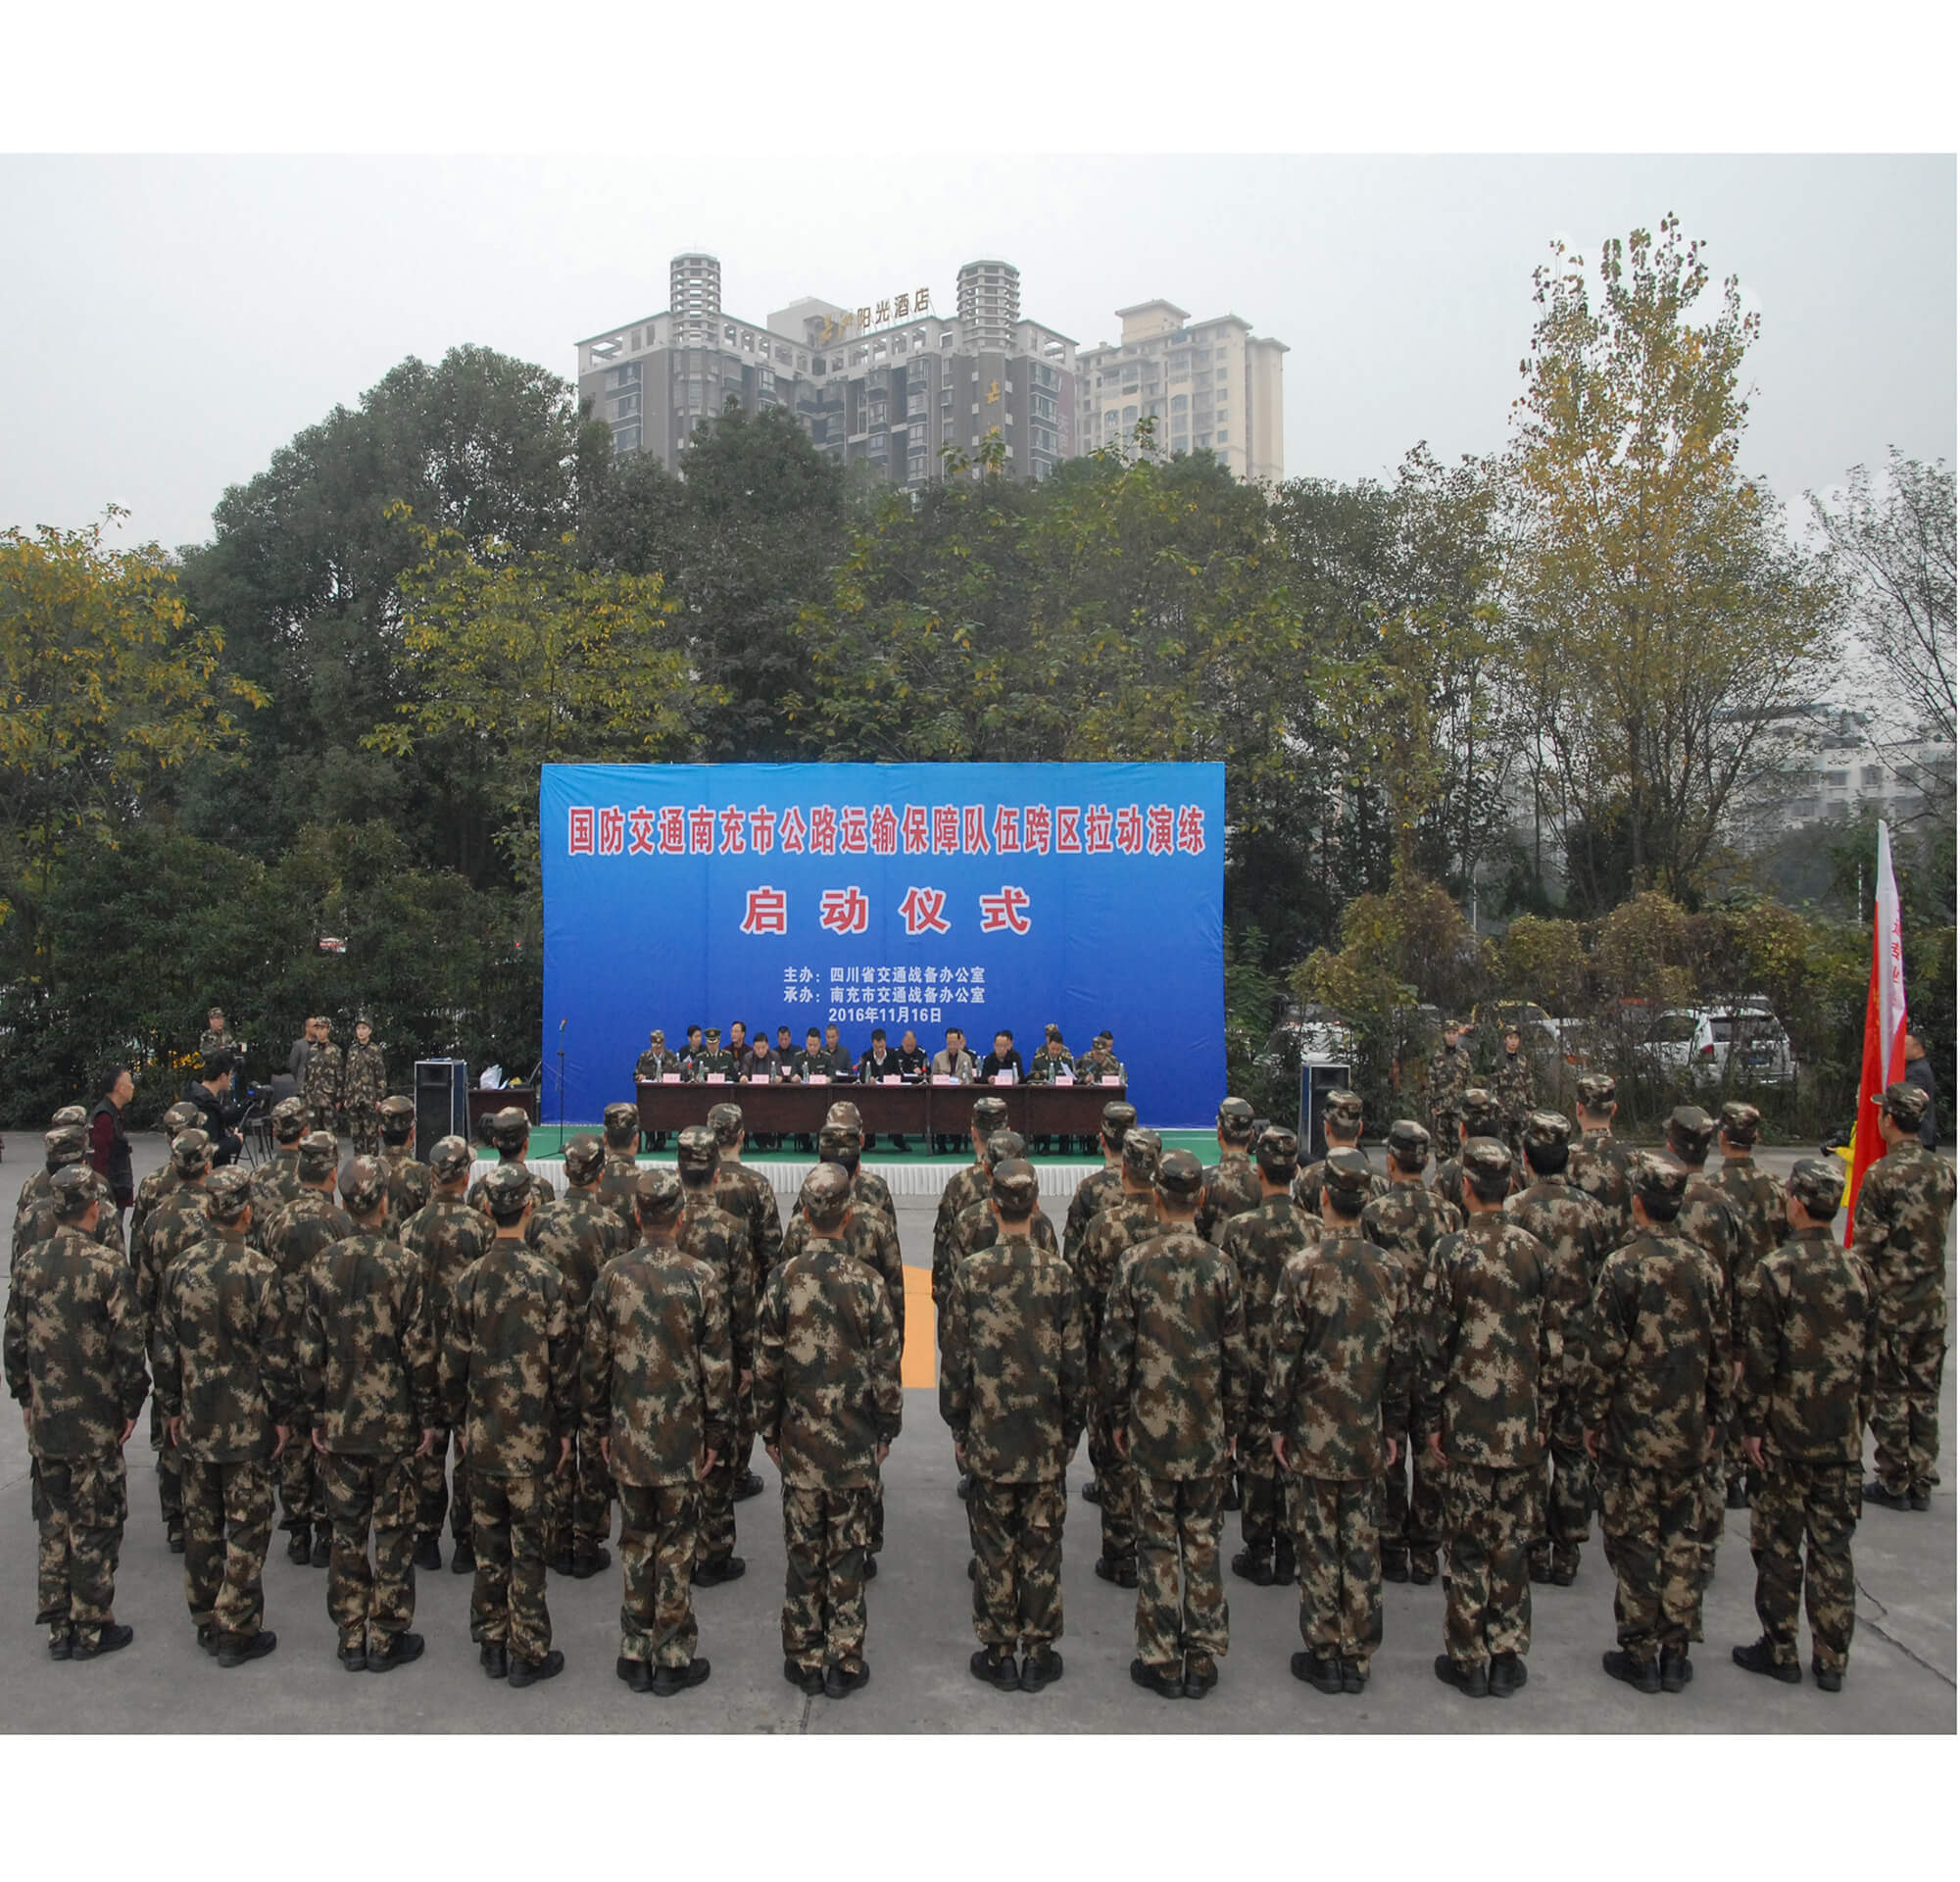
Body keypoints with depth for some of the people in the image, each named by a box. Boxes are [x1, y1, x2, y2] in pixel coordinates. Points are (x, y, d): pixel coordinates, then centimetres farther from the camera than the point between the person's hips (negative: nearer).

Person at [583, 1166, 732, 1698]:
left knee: (635, 1544, 14)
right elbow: (718, 1364, -8)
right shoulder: (700, 1277, -11)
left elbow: (594, 1359, 3)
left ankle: (635, 1657, 22)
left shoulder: (612, 1275, -3)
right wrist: (717, 1433, 2)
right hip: (682, 1439, -2)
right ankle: (672, 1660, 16)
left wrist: (597, 1428, 14)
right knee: (676, 1549, 8)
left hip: (626, 1439, 2)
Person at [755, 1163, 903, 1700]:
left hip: (798, 1443, 1)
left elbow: (766, 1365, -2)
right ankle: (844, 1663, 18)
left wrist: (770, 1430, 11)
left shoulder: (782, 1279, -9)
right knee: (847, 1555, 10)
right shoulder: (866, 1282, -13)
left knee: (802, 1553, 13)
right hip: (854, 1445, -1)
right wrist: (886, 1430, 8)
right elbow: (886, 1367, -6)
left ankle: (803, 1660, 23)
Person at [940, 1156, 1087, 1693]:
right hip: (1046, 1441, 1)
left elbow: (955, 1360, -4)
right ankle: (1039, 1655, 19)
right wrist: (1072, 1429, 10)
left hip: (987, 1438, -1)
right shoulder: (1059, 1273, -7)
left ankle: (998, 1654, 18)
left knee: (993, 1549, 10)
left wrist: (957, 1428, 8)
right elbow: (1075, 1363, -2)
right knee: (1042, 1547, 11)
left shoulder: (970, 1273, -9)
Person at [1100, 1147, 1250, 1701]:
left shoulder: (1134, 1262, -9)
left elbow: (1115, 1348, -5)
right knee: (1202, 1538, 12)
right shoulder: (1220, 1266, -6)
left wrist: (1119, 1416, 8)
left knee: (1157, 1541, 8)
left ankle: (1161, 1660, 15)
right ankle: (1202, 1660, 19)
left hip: (1151, 1428, -1)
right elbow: (1236, 1356, -1)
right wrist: (1233, 1425, 11)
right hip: (1207, 1430, 2)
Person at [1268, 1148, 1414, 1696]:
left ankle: (1324, 1656, 16)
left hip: (1313, 1434, -4)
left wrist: (1278, 1424, -1)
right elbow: (1403, 1355, 4)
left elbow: (1285, 1354, -11)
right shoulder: (1390, 1269, -1)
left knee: (1318, 1546, 7)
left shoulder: (1303, 1269, -14)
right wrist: (1394, 1425, 13)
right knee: (1362, 1545, 11)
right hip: (1368, 1437, 4)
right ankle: (1358, 1658, 20)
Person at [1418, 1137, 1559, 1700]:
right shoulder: (1533, 1250, 0)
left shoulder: (1452, 1251, -11)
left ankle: (1468, 1661, 14)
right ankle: (1507, 1658, 19)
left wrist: (1430, 1419, -2)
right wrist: (1542, 1410, 15)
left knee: (1467, 1544, 6)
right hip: (1523, 1425, 3)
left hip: (1468, 1424, -3)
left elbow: (1433, 1342, -10)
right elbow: (1551, 1342, 5)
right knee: (1512, 1540, 12)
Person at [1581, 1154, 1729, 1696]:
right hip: (1689, 1432, 5)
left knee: (1634, 1541, 5)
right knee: (1682, 1540, 13)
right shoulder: (1704, 1265, 0)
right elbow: (1721, 1349, 6)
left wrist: (1593, 1418, -4)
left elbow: (1604, 1352, -15)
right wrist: (1715, 1417, 17)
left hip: (1633, 1432, -5)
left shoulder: (1623, 1266, -15)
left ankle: (1640, 1655, 13)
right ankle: (1677, 1652, 20)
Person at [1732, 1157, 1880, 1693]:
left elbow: (1759, 1358, -14)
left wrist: (1751, 1425, -5)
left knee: (1779, 1545, 8)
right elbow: (1870, 1357, 8)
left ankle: (1780, 1652, 17)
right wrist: (1859, 1418, 17)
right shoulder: (1859, 1270, 1)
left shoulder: (1775, 1270, -14)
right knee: (1833, 1545, 11)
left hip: (1787, 1434, -4)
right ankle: (1832, 1661, 18)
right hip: (1843, 1436, 4)